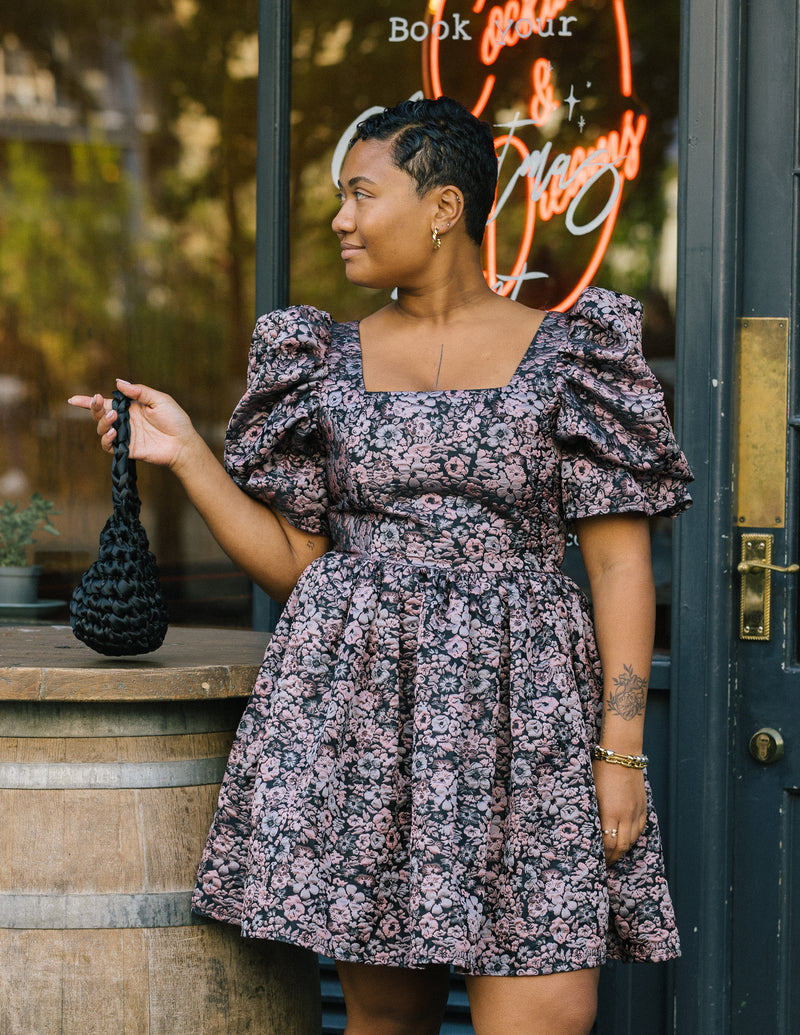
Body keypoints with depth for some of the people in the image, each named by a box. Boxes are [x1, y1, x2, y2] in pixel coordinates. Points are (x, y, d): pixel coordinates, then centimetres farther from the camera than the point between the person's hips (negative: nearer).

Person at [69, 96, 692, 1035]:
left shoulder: (567, 356, 2)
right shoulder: (327, 362, 12)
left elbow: (619, 561, -1)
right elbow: (293, 563, 12)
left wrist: (621, 747, -7)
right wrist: (187, 457, 0)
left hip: (518, 703, -2)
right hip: (357, 703, 2)